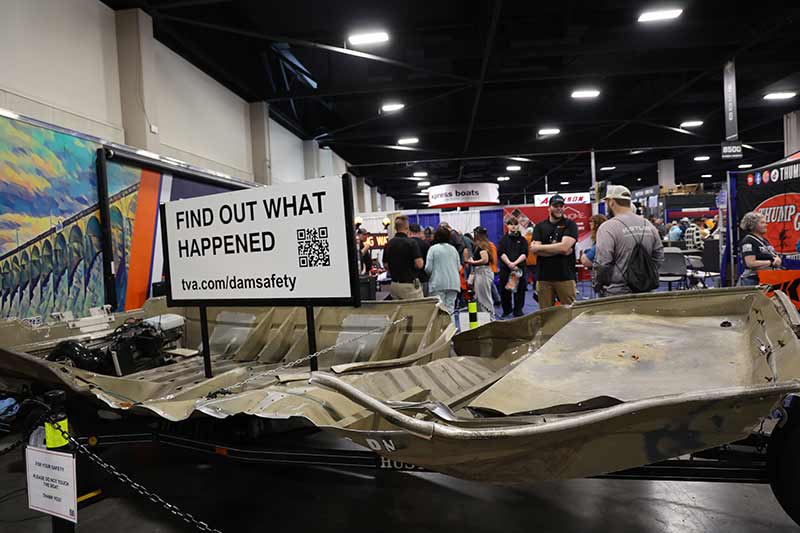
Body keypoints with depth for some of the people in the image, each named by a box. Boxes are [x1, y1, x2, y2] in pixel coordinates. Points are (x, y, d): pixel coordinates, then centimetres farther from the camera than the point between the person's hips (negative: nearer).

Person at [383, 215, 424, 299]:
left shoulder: (389, 244, 4)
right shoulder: (411, 243, -13)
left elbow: (385, 265, 10)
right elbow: (419, 264, -18)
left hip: (394, 285, 6)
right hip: (410, 284, -6)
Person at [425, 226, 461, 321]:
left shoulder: (433, 248, -4)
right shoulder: (453, 249, 8)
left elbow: (428, 268, -7)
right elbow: (459, 267, 11)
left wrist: (429, 275, 14)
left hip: (438, 284, -4)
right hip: (453, 283, 4)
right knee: (450, 309, 7)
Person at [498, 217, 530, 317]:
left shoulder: (522, 240, 10)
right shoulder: (503, 239, 10)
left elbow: (524, 254, -1)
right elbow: (501, 253, -2)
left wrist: (515, 263, -16)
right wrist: (509, 263, -15)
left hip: (519, 268, 0)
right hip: (505, 268, 0)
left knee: (519, 290, 0)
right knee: (504, 291, 3)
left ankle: (518, 311, 10)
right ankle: (506, 310, 18)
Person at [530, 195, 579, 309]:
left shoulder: (570, 225, 5)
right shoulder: (540, 226, 11)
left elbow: (564, 246, -10)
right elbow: (535, 250, -2)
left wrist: (540, 247, -2)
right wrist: (559, 250, -9)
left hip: (565, 276, -2)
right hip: (543, 277, 2)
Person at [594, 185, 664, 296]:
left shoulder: (607, 227, -14)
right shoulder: (649, 225, 7)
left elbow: (602, 264, -18)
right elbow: (659, 258, 11)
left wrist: (598, 285, -4)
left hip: (617, 292, -6)